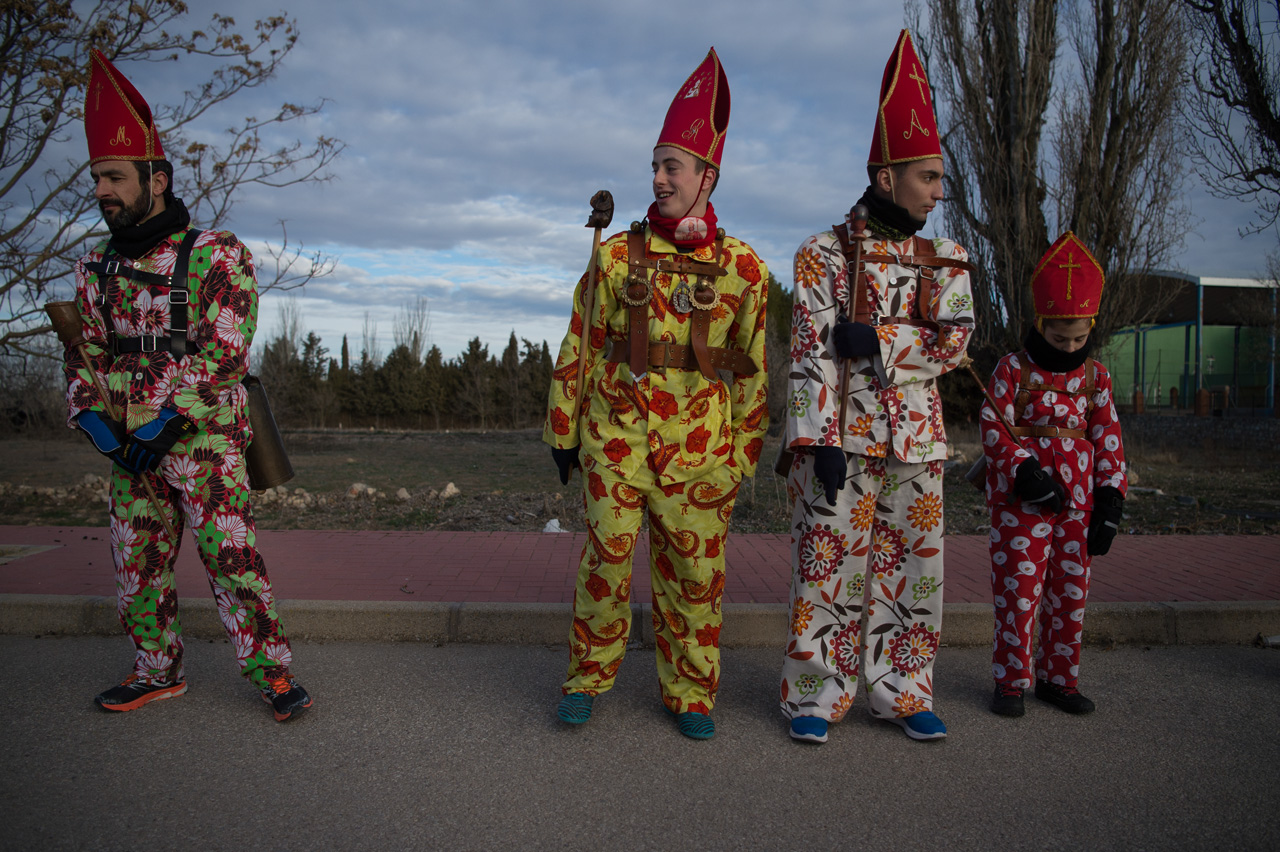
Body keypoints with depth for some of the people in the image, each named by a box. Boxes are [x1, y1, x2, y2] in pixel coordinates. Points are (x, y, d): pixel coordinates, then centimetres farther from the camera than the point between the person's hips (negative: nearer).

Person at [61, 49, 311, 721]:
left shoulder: (217, 256, -9)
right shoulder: (96, 268, 10)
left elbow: (222, 352, -16)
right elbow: (83, 354, 12)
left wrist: (163, 423, -19)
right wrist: (94, 420, -5)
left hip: (202, 439, -6)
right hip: (128, 446, 6)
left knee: (230, 555, -8)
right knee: (137, 564, 13)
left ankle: (273, 672, 3)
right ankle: (158, 671, 29)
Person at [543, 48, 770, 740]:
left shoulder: (742, 268, 2)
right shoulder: (616, 255, 3)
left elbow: (751, 370, 5)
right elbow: (580, 347, 6)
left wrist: (743, 454, 4)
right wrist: (563, 431, 5)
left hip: (697, 450, 0)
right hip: (614, 441, 0)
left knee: (694, 572, 8)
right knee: (606, 560, 4)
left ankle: (690, 693, 25)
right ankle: (587, 678, 23)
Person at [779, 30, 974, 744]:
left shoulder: (946, 261, 12)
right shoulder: (825, 254, -1)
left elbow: (954, 342, -2)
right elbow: (811, 355, -8)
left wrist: (877, 339, -15)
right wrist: (820, 441, -16)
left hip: (917, 438, 4)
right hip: (844, 436, -4)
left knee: (912, 565, 9)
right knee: (829, 564, 0)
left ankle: (902, 692, 24)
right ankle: (817, 695, 14)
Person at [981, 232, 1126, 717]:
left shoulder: (1095, 376, 8)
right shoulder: (1013, 369, -3)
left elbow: (1107, 440, 9)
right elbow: (994, 429, -7)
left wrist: (1110, 502, 1)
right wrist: (1025, 473, -20)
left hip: (1077, 500, 4)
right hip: (1020, 500, -4)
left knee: (1071, 592, 10)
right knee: (1019, 590, -2)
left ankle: (1058, 678, 25)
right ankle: (1011, 682, 11)